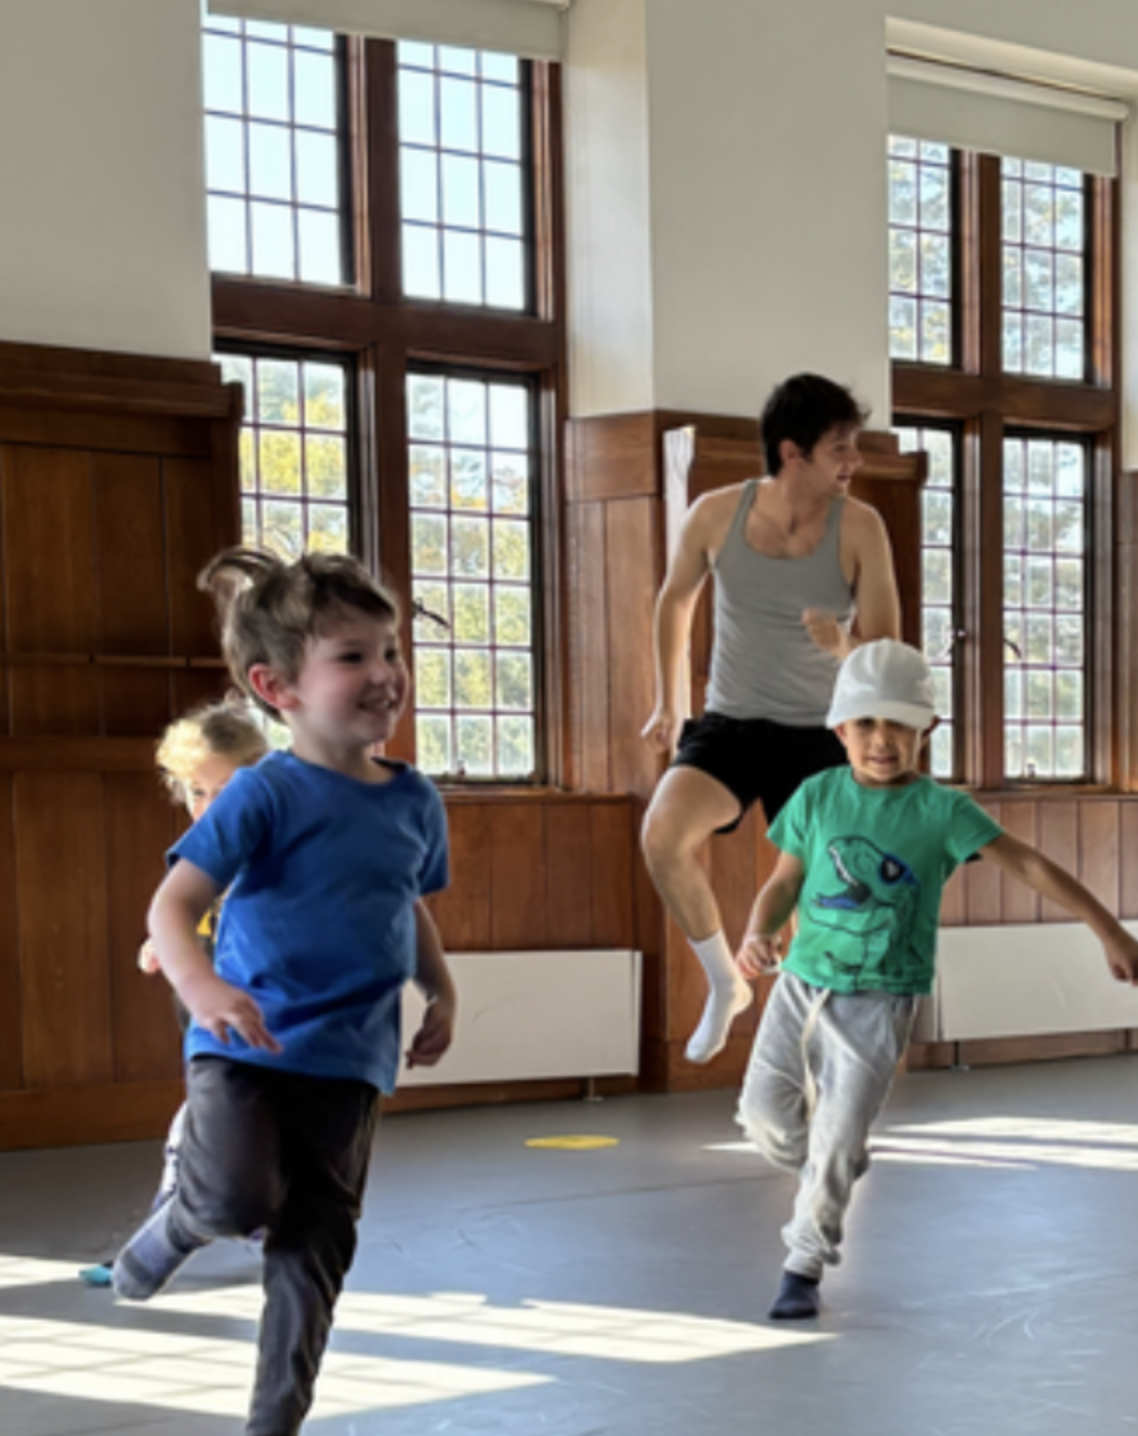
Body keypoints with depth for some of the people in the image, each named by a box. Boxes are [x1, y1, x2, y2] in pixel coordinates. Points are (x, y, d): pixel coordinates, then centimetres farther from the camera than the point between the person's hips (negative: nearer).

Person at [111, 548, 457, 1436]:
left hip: (348, 1062, 5)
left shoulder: (416, 801, 7)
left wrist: (443, 992, 16)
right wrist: (200, 985, -33)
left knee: (316, 1254, 6)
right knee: (238, 1198, -25)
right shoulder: (265, 795, -12)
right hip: (244, 1046, -5)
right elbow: (173, 905, -16)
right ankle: (170, 1231, 12)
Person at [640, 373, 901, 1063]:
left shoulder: (860, 527, -13)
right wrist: (668, 702, 17)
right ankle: (725, 983, -2)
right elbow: (677, 598, 10)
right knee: (662, 834, -25)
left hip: (819, 734, 0)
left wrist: (843, 646, -35)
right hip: (730, 724, 0)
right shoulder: (716, 514, -10)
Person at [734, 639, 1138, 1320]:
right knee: (766, 1117, 6)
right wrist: (759, 932, -18)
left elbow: (1031, 865, -7)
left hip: (879, 1001, -3)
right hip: (802, 983, 3)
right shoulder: (817, 797, 0)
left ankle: (806, 1265, 13)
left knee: (837, 1138, -7)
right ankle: (839, 1167, 39)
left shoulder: (942, 811, -7)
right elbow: (784, 883, 4)